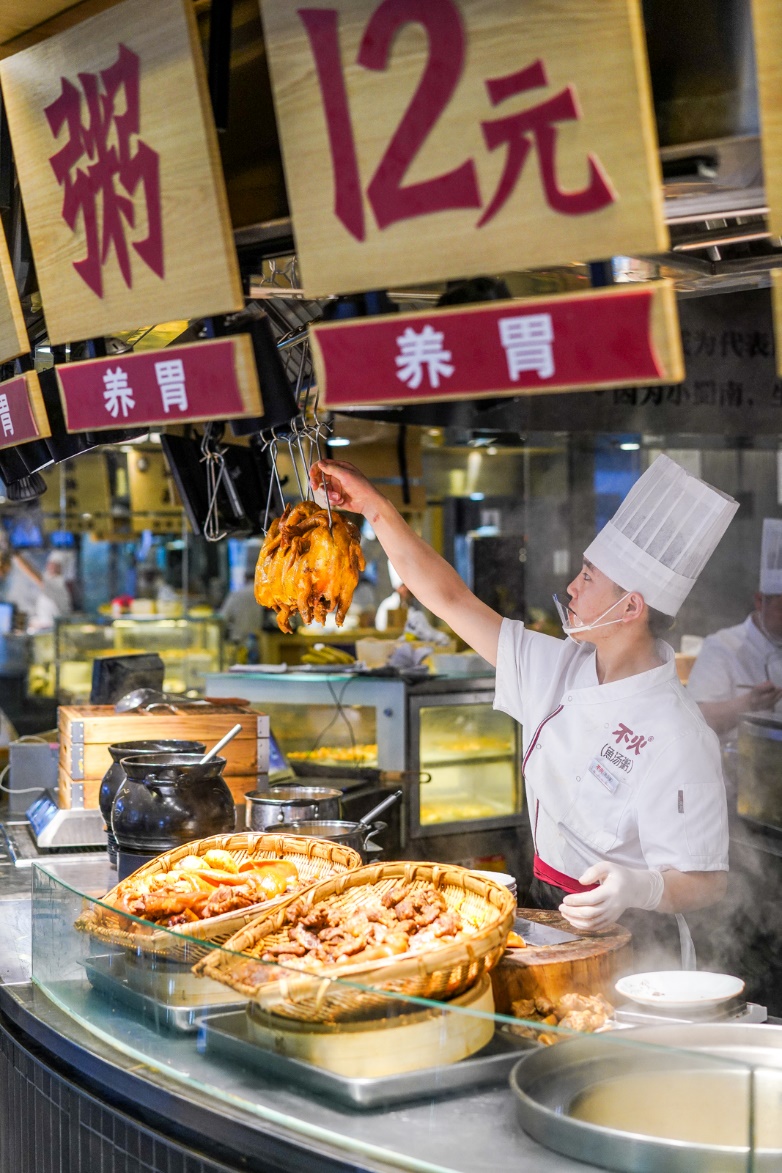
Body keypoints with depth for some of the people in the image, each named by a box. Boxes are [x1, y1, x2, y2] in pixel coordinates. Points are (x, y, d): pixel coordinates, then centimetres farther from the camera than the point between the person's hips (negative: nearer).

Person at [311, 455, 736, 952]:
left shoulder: (678, 738, -19)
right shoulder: (563, 669, 4)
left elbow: (707, 882, -19)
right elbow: (451, 599, 10)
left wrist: (638, 888, -40)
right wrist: (374, 505, 6)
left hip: (623, 941, -7)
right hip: (546, 911, 7)